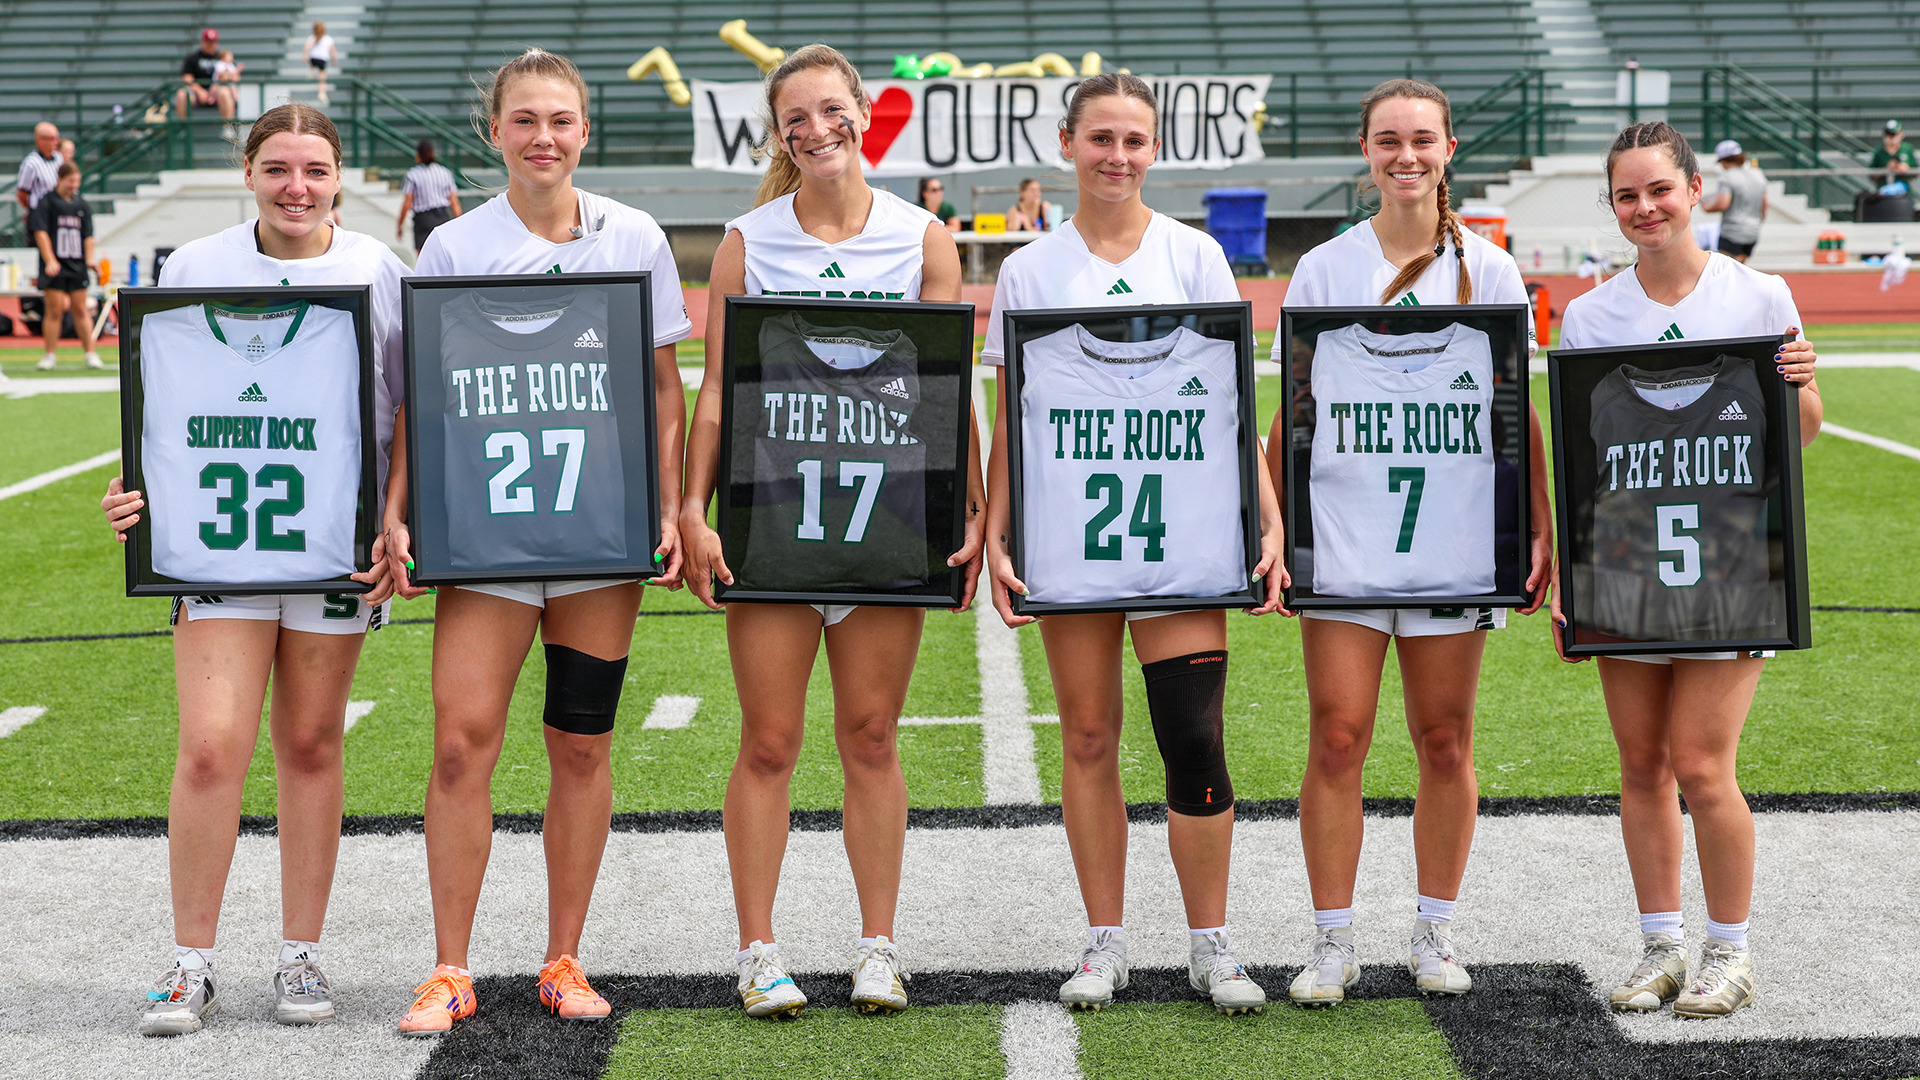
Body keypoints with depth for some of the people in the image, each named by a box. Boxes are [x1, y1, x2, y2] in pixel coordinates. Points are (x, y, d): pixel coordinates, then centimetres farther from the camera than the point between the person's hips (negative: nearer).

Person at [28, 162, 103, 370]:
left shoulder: (82, 205, 11)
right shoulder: (46, 203, -2)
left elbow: (88, 236, 12)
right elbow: (41, 233, -8)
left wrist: (90, 259, -2)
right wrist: (50, 261, -17)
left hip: (77, 266, 4)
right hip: (55, 267, -3)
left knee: (80, 309, 7)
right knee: (55, 310, -4)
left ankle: (91, 353, 10)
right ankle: (49, 356, 4)